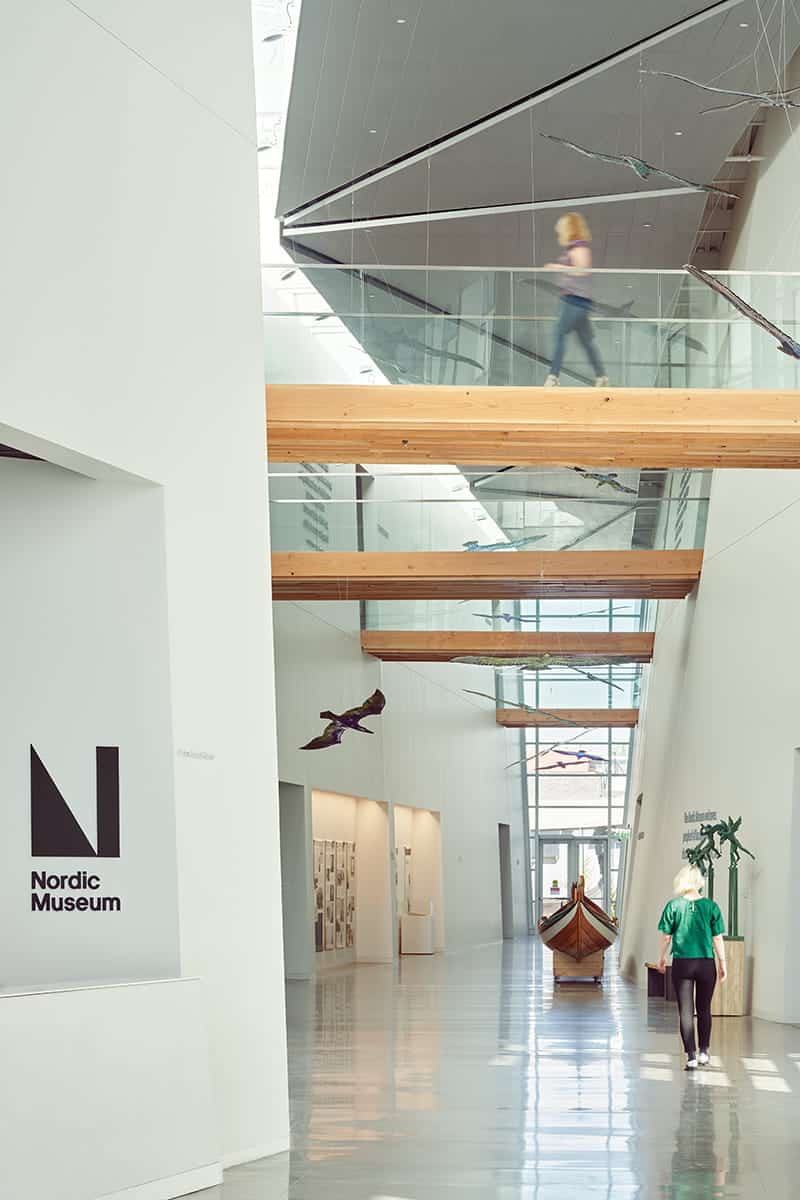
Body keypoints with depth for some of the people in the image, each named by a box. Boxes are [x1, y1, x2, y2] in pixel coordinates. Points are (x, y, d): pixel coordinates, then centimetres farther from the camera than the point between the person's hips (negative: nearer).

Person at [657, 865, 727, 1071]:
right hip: (706, 963, 1)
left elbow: (666, 936, 0)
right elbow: (718, 939, -1)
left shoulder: (674, 906, -5)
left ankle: (691, 1056, -2)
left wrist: (662, 957, 17)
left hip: (682, 964, -1)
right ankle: (704, 1052, 24)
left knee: (686, 1012, 3)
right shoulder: (711, 906, -3)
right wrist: (722, 964, 9)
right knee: (704, 1009, 17)